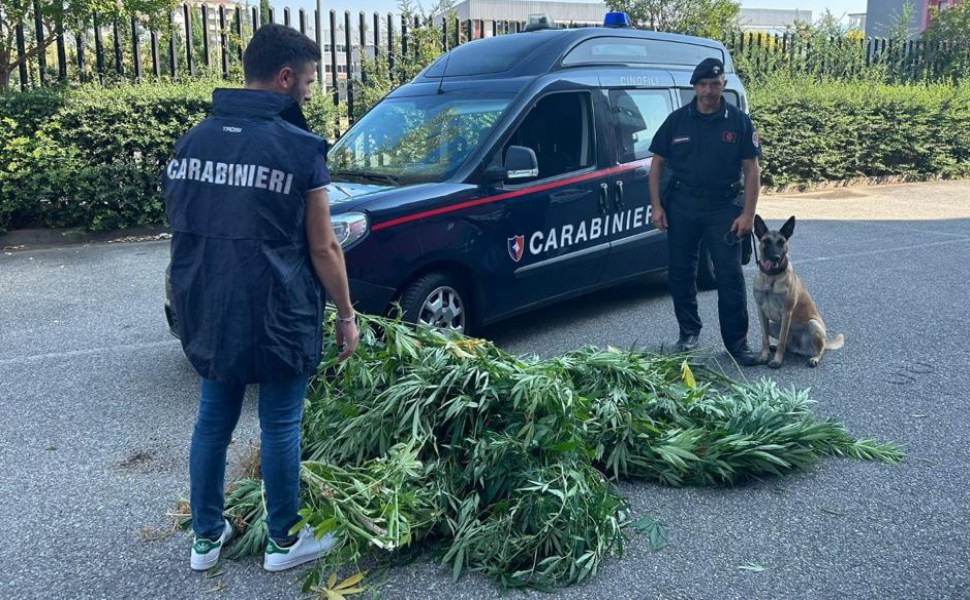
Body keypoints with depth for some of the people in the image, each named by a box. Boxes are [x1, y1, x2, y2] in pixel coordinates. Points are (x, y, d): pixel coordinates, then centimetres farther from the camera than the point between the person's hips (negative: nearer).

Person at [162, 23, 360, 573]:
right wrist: (347, 314, 1)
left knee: (213, 421, 17)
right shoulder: (298, 147, -12)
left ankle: (207, 538, 30)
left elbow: (184, 230, 12)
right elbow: (323, 248, -10)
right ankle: (284, 542, 24)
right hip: (276, 317, -5)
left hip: (208, 315, 6)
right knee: (280, 427, 8)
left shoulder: (193, 140, 6)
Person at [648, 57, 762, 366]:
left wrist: (747, 213, -10)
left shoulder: (739, 122, 0)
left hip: (724, 205, -2)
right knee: (681, 271, 9)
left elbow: (752, 170, -1)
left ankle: (737, 341, 3)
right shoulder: (677, 120, 4)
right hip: (682, 204, 2)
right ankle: (688, 331, 25)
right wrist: (656, 205, -2)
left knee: (730, 274, -4)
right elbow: (657, 164, 7)